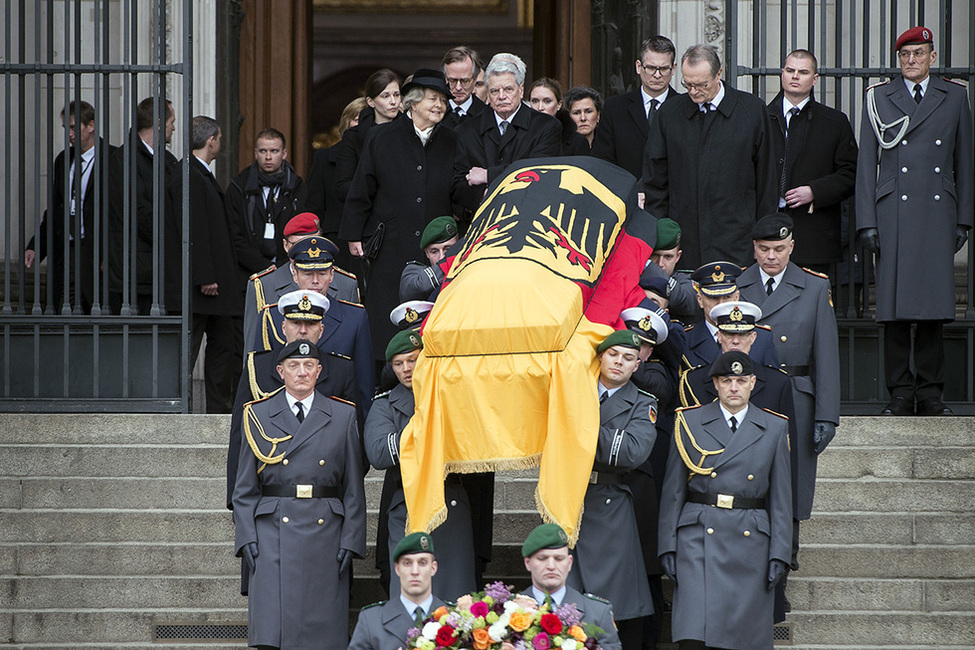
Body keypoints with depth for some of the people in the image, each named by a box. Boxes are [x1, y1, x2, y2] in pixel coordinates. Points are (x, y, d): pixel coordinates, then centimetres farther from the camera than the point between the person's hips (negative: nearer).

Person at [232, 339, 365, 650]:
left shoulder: (343, 416, 10)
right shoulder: (258, 415, 9)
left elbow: (353, 488, 8)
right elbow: (245, 488, 8)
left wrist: (351, 542, -1)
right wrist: (247, 538, -4)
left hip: (324, 534, 1)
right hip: (273, 533, -1)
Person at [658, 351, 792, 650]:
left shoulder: (774, 428, 10)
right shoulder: (689, 422, 7)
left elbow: (781, 497, 8)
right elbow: (673, 491, 7)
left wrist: (779, 554, 1)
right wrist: (668, 546, 0)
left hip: (750, 541, 1)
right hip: (698, 538, -1)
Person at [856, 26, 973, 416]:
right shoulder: (879, 99, 9)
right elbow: (866, 164, 7)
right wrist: (867, 221, 0)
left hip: (938, 213, 1)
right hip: (893, 213, -1)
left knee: (934, 306, -1)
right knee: (895, 307, -4)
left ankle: (930, 394, 6)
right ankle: (900, 394, 2)